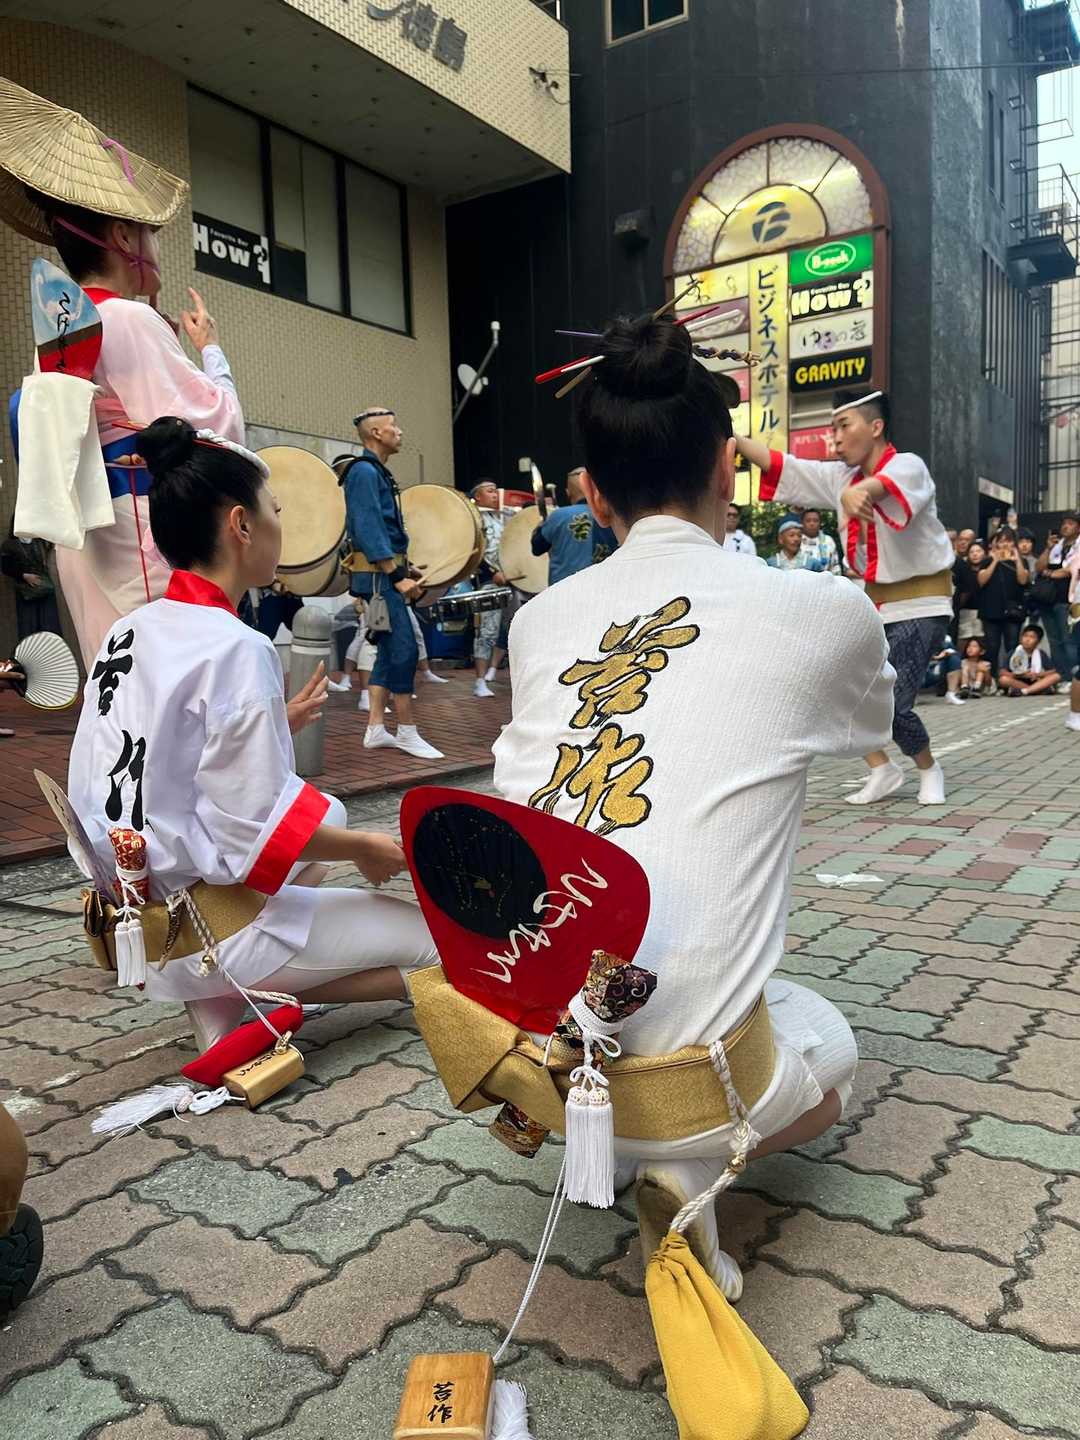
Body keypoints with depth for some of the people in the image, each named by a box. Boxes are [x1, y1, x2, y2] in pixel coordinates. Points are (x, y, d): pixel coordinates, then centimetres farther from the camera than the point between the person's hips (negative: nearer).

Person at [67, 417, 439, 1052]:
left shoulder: (127, 633, 5)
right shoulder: (236, 649, -21)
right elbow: (257, 825, -22)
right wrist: (365, 847, -7)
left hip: (134, 914, 8)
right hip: (206, 934, -8)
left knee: (331, 813, 27)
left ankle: (218, 1003, 13)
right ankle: (232, 1000, -2)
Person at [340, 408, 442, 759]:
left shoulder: (378, 473, 19)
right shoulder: (364, 471, -11)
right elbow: (369, 529, -20)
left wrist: (406, 567, 19)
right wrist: (398, 577, -23)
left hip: (386, 574, 10)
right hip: (379, 575, -10)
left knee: (389, 651, 10)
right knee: (404, 648, -10)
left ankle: (376, 729, 14)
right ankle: (407, 732, -3)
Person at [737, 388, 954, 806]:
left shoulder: (909, 466, -16)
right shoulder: (839, 476, 4)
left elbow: (886, 484, -41)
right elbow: (782, 466, 0)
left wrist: (858, 491, -64)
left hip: (920, 604, -7)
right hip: (874, 601, 7)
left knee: (892, 705, -14)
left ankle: (929, 771, 17)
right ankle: (882, 771, 16)